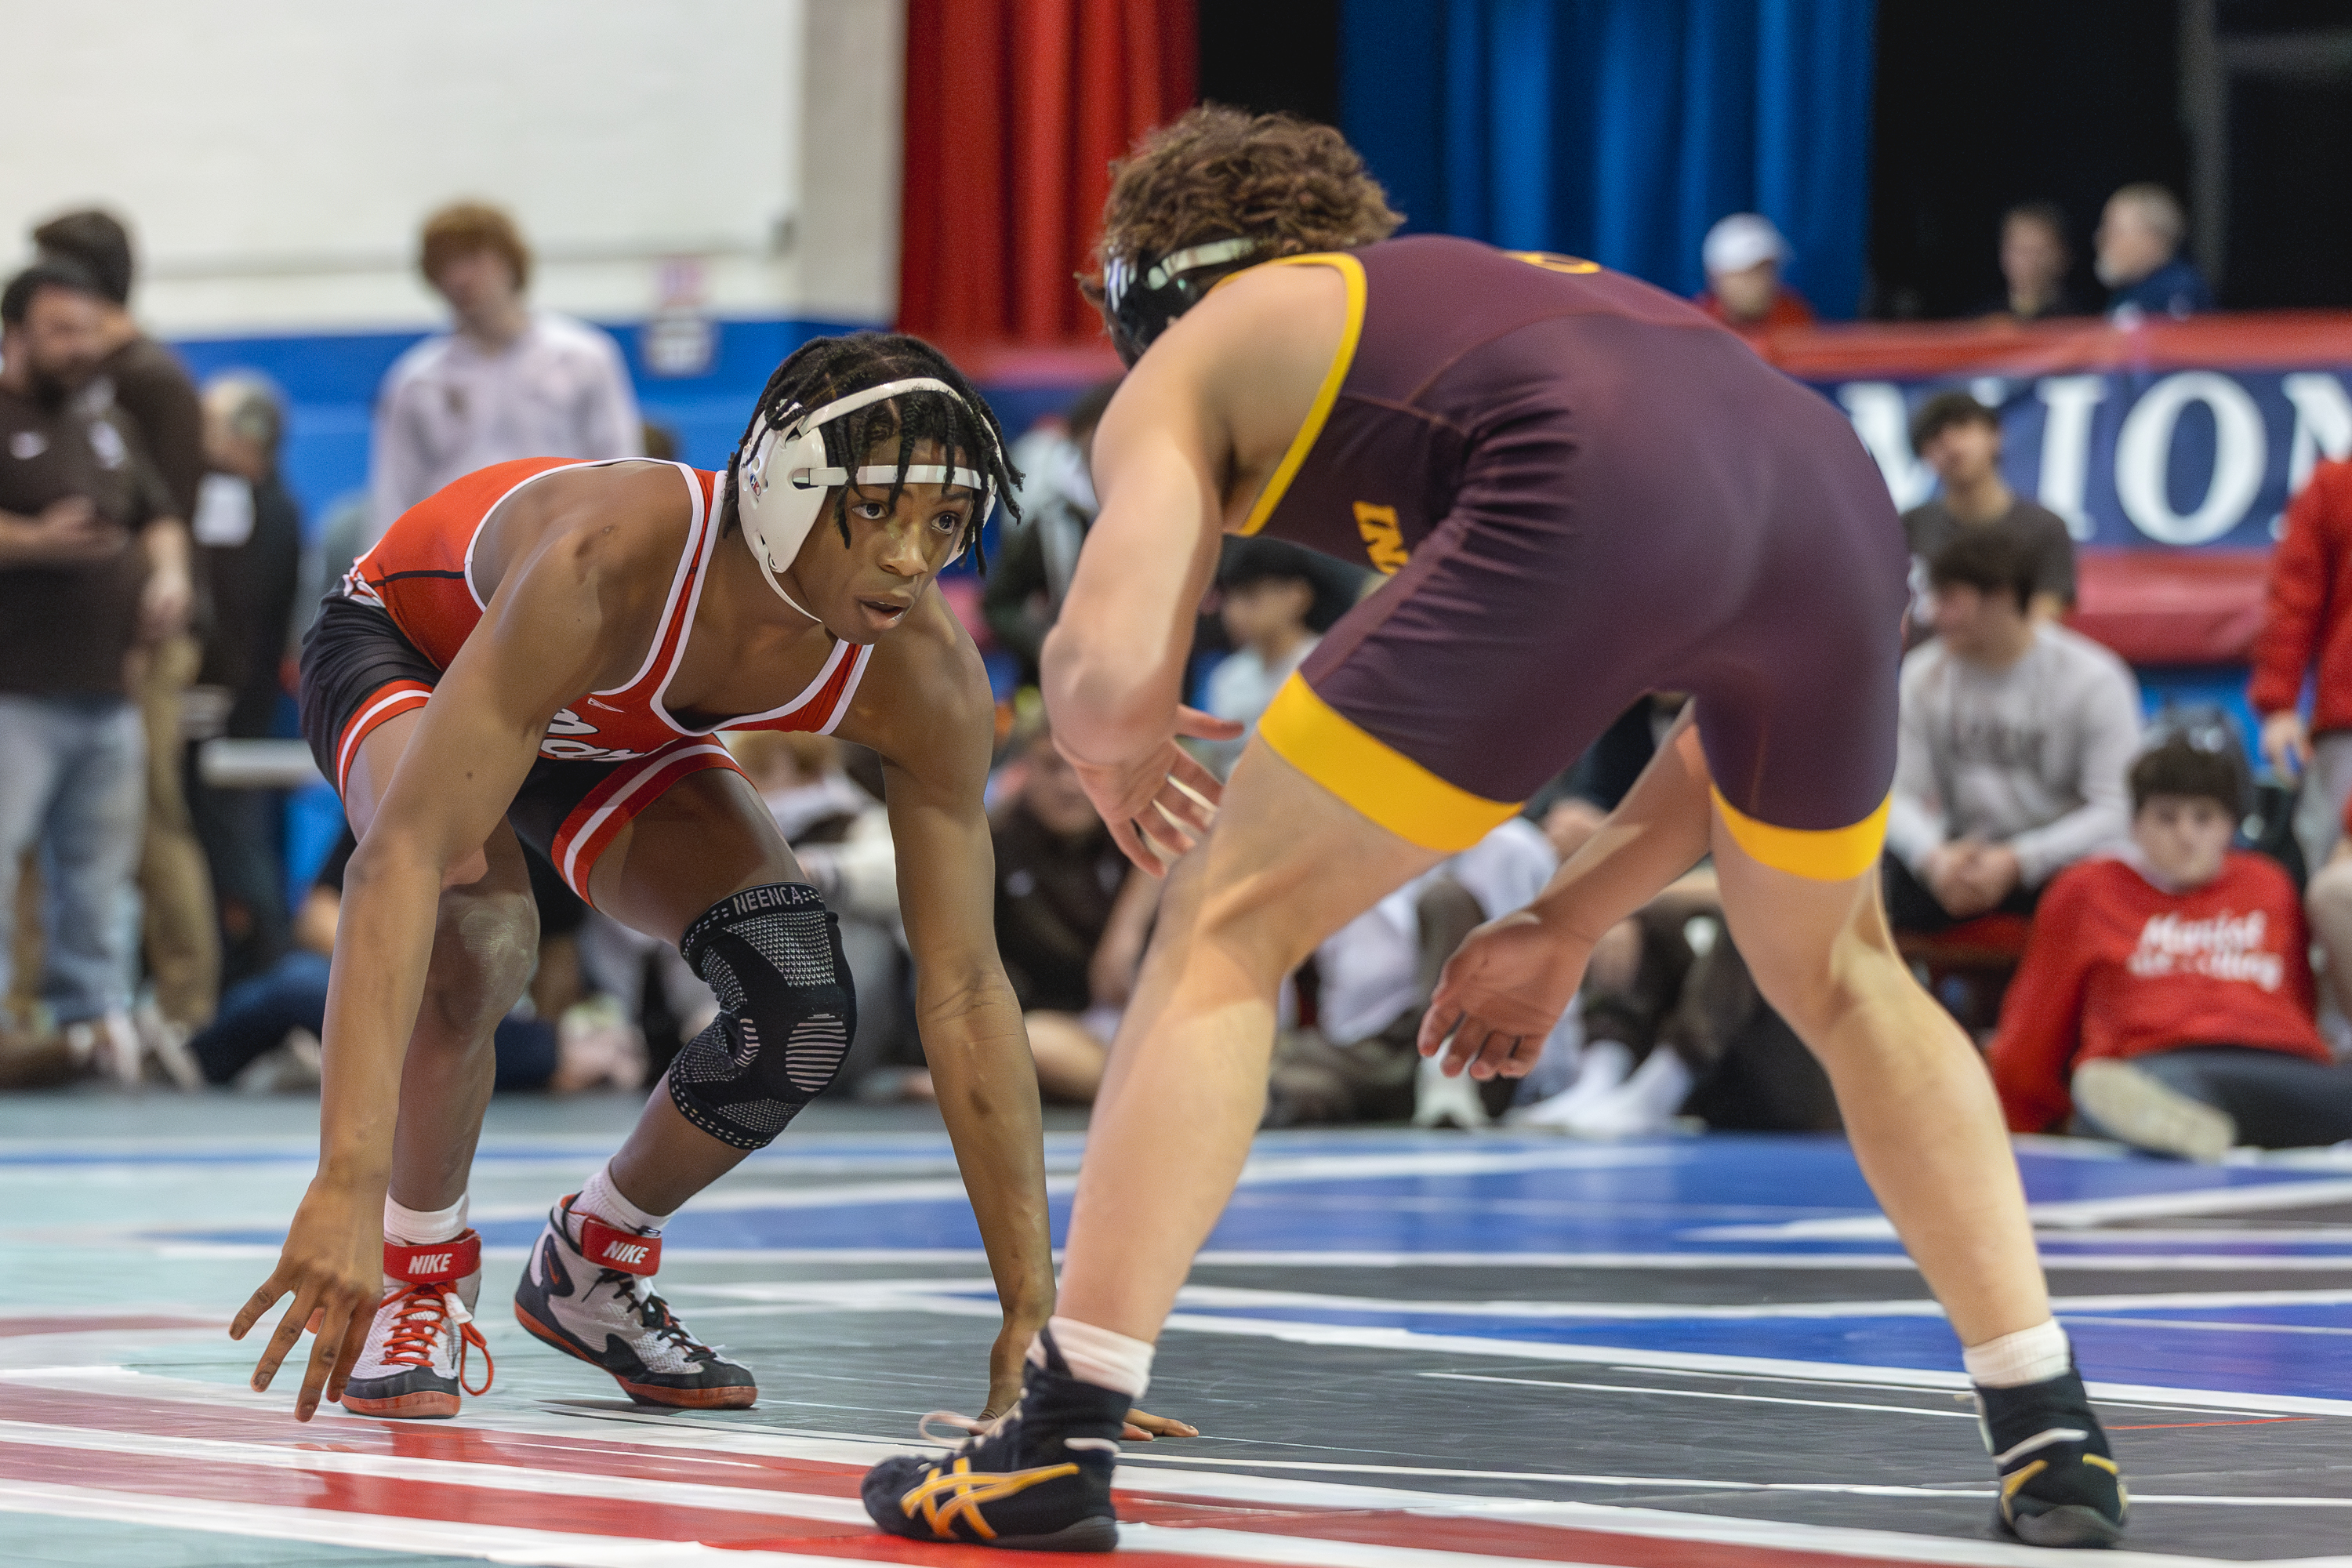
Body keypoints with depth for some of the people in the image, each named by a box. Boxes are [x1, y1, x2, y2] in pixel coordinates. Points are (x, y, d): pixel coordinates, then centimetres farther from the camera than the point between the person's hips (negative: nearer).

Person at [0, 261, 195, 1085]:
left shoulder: (109, 428, 20)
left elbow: (158, 516, 25)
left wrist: (169, 575, 5)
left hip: (109, 692, 8)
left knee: (100, 870, 10)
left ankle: (97, 1016, 16)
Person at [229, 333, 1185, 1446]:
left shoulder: (924, 678, -29)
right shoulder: (610, 562, -45)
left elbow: (965, 991, -22)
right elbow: (402, 856, -52)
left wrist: (1034, 1312, -25)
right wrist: (347, 1184, -60)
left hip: (618, 729, 5)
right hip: (405, 649, -5)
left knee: (803, 1010, -14)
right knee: (479, 932, -35)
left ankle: (593, 1263, 15)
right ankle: (419, 1273, -9)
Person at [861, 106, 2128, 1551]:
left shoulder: (1187, 364, 26)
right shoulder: (1493, 295, 43)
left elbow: (1110, 677, 7)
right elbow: (1754, 711, 39)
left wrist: (1115, 759, 30)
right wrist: (1573, 922, 43)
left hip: (1592, 511, -6)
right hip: (1833, 473, 6)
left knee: (1227, 931, 10)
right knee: (1840, 981, 31)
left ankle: (1061, 1448, 5)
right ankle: (2054, 1435, 27)